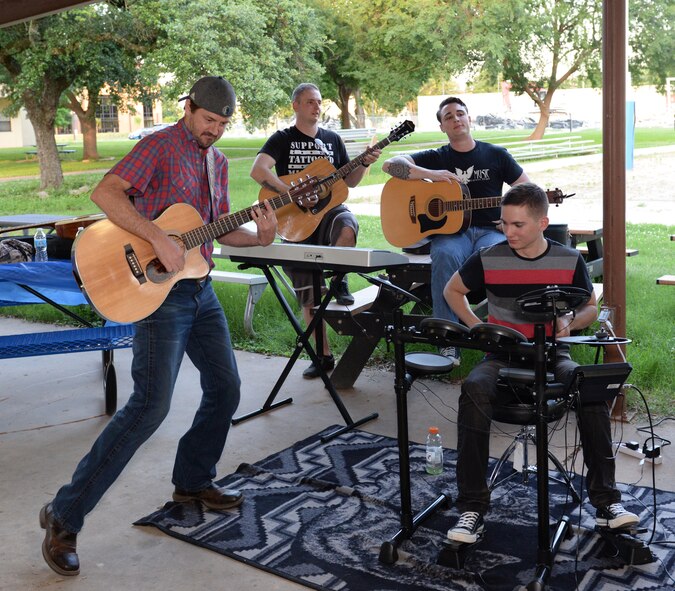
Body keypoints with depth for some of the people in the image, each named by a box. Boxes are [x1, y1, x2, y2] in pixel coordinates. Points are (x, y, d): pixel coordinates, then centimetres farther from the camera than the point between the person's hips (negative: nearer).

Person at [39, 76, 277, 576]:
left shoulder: (217, 161, 15)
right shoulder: (160, 146, -10)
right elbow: (105, 193, -25)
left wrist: (259, 236, 0)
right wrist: (160, 238, -32)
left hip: (201, 290, 9)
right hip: (160, 289, -8)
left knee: (225, 388, 12)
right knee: (152, 404, -15)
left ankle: (193, 481, 33)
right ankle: (65, 516, -5)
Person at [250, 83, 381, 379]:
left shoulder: (332, 139, 13)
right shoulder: (282, 139, 1)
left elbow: (349, 181, 14)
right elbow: (258, 170, -17)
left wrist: (364, 165, -5)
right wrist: (292, 192, -26)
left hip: (328, 209, 1)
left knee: (347, 227, -38)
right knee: (308, 295, 1)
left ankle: (339, 282, -11)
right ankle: (324, 355, 13)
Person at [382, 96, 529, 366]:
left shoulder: (495, 155, 15)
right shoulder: (436, 158, 14)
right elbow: (390, 165, 0)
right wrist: (429, 174, -14)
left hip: (489, 230, 0)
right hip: (449, 231, 0)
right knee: (445, 256, -36)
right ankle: (449, 343, -32)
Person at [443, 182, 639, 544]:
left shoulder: (569, 261, -1)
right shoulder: (488, 259, -3)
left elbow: (590, 308, 12)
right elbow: (453, 291, 13)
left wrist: (569, 322, -11)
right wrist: (476, 326, -2)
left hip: (552, 354, 1)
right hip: (502, 355, -1)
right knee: (474, 390, -34)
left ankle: (606, 502, -17)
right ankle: (472, 507, -26)